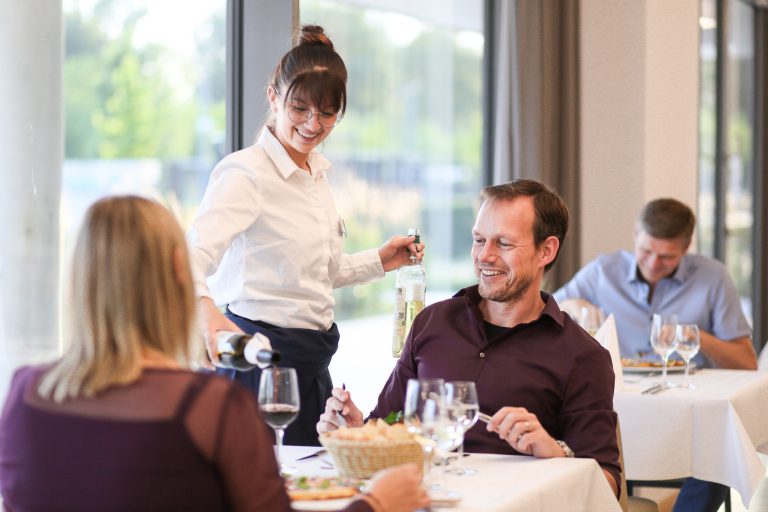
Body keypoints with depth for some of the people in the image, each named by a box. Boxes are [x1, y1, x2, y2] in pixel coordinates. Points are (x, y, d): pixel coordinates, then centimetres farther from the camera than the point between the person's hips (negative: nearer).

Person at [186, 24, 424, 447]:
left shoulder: (316, 171, 12)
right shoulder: (246, 173, -14)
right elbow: (193, 256, -32)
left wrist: (379, 261, 14)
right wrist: (206, 310, -51)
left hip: (311, 363, 8)